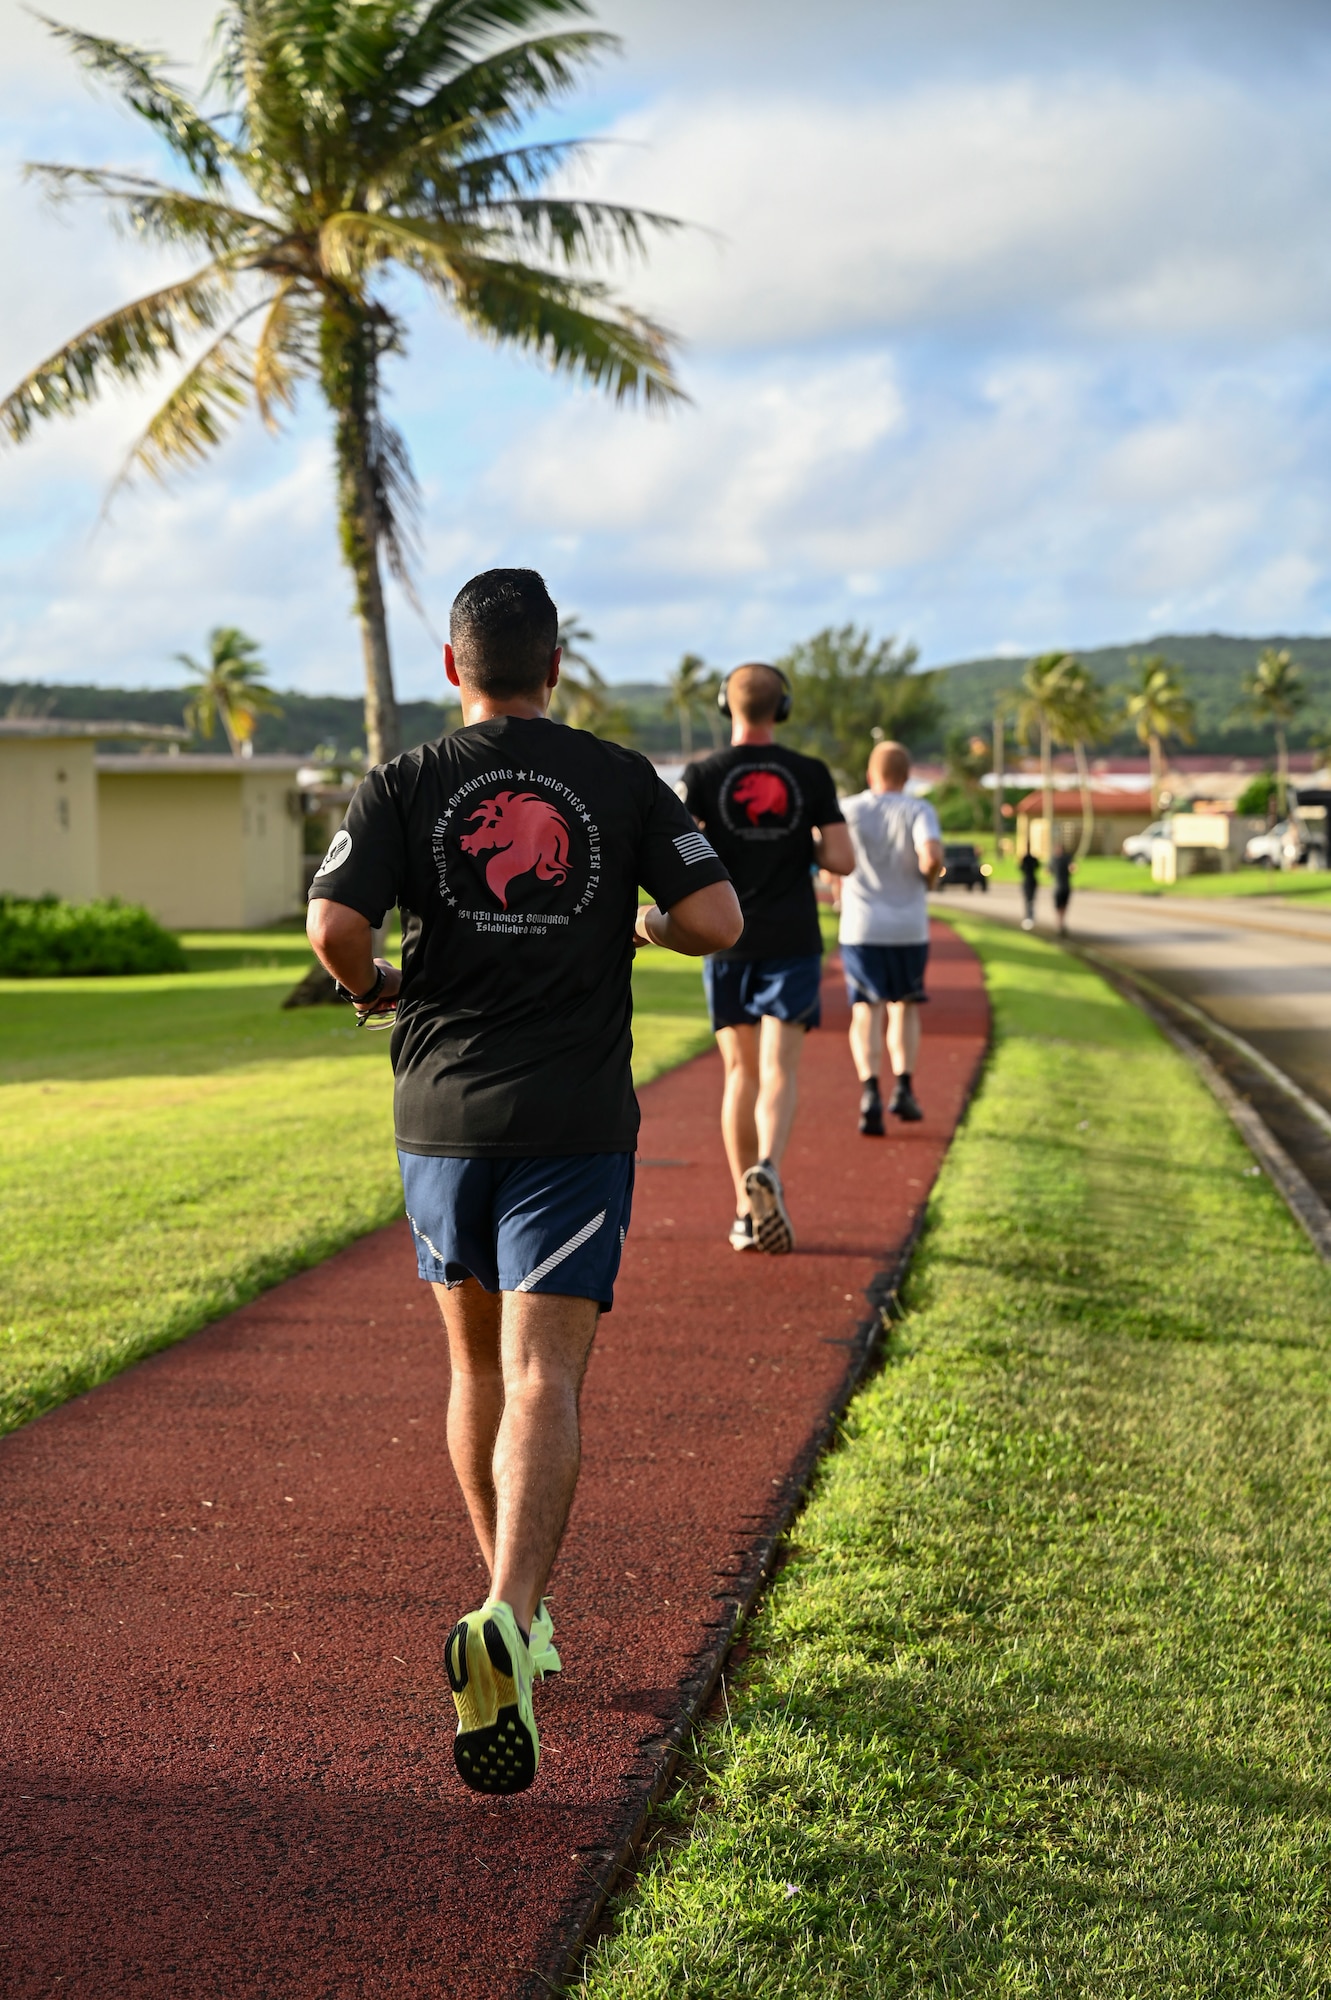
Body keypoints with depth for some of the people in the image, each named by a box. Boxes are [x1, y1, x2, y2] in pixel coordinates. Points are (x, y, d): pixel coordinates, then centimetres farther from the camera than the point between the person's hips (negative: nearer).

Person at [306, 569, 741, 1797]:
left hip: (443, 1112, 2)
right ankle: (510, 1619, -27)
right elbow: (719, 921, -5)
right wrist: (649, 927, 16)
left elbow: (334, 925, -13)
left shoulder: (406, 785, 0)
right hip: (576, 1124, -1)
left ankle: (513, 1606, 30)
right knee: (544, 1383, -6)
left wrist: (370, 988, 8)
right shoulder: (621, 780, 1)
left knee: (479, 1368, 18)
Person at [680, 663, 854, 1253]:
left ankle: (746, 1212, 11)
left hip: (727, 940, 1)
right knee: (779, 1072, -3)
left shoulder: (702, 775, -3)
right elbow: (842, 861, -3)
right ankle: (766, 1166, -31)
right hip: (793, 942, -1)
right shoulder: (811, 775, 0)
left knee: (741, 1073, 10)